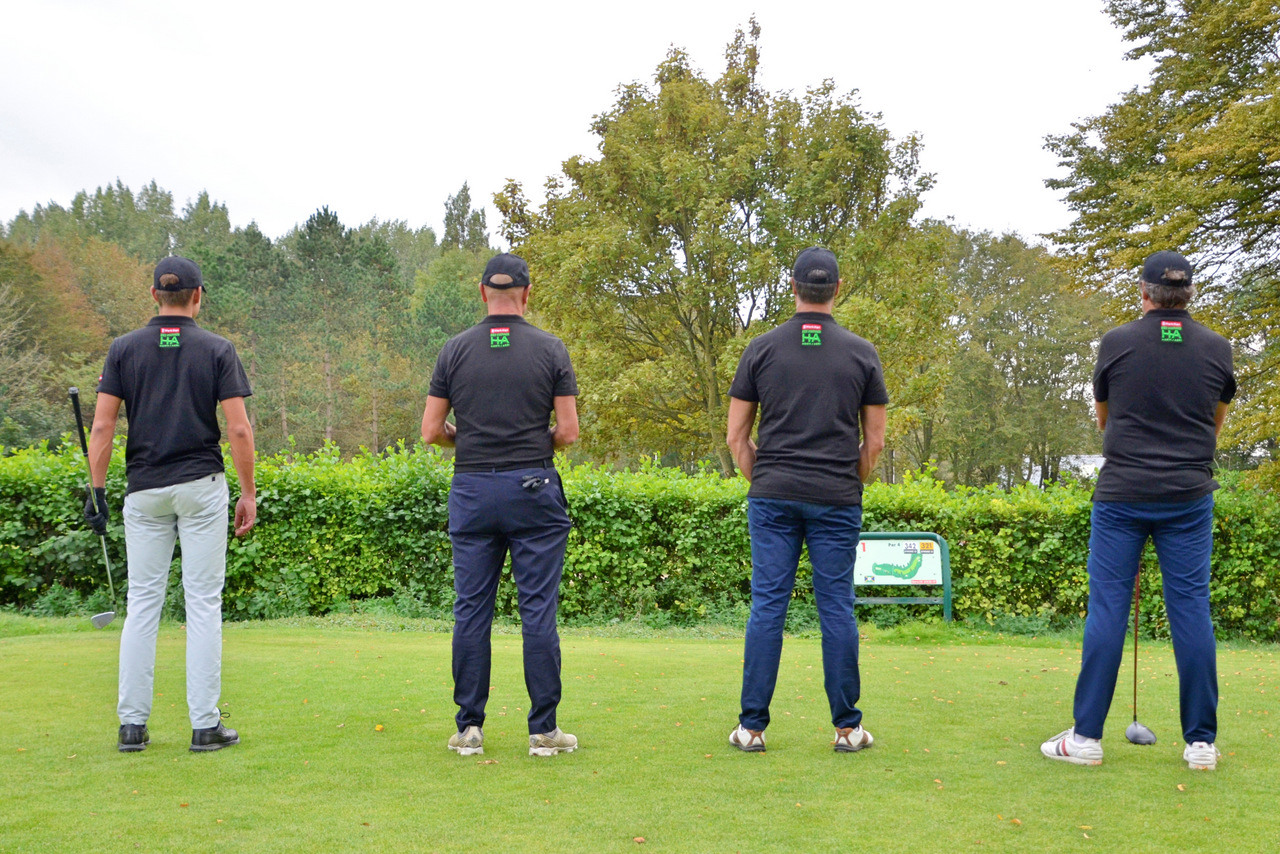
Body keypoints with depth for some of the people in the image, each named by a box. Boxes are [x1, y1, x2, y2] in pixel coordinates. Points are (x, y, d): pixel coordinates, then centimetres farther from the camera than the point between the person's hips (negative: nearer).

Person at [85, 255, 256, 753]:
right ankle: (205, 725, 2)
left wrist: (97, 490, 4)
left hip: (144, 489, 2)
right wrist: (248, 493, 1)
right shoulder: (218, 350, -2)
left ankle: (132, 724, 9)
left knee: (142, 603, 8)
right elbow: (238, 429, -6)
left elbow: (103, 426, -2)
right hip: (202, 487, -2)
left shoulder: (124, 349, 3)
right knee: (203, 604, 1)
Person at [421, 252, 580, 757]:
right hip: (534, 490, -2)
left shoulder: (455, 351, 2)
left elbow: (431, 431, 2)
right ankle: (543, 730, 5)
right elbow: (568, 432, -5)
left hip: (472, 490, 2)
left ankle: (469, 728, 10)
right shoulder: (550, 350, -2)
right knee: (538, 611, 1)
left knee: (471, 611, 7)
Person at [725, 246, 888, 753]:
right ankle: (847, 727, 11)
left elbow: (736, 437, 4)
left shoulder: (761, 349, 2)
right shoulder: (861, 353, 2)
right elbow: (874, 441, 5)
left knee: (767, 606, 3)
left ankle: (752, 726, 5)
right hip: (837, 499, 0)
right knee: (837, 608, 5)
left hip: (773, 497, 0)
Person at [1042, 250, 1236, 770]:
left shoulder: (1116, 343, -1)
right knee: (1191, 609, 4)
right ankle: (1201, 741, 7)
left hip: (1121, 494, -1)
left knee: (1107, 609, 1)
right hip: (1189, 496, 1)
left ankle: (1086, 736, 3)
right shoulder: (1216, 349, 3)